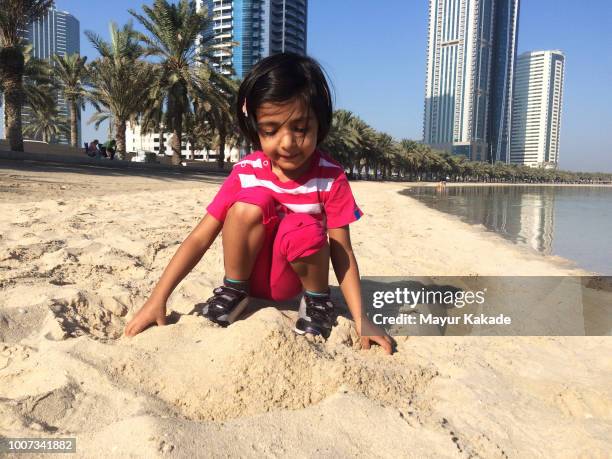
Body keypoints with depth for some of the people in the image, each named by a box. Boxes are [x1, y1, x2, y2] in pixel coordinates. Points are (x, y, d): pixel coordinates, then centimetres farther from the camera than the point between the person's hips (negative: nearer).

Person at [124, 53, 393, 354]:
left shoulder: (331, 178, -17)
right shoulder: (246, 172, -15)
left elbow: (342, 251, -16)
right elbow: (200, 238, -15)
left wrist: (361, 319, -25)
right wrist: (157, 300, -19)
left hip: (289, 279, 0)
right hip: (250, 271, 0)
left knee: (303, 230, -35)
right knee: (251, 202, -29)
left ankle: (317, 299, -4)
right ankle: (234, 289, -6)